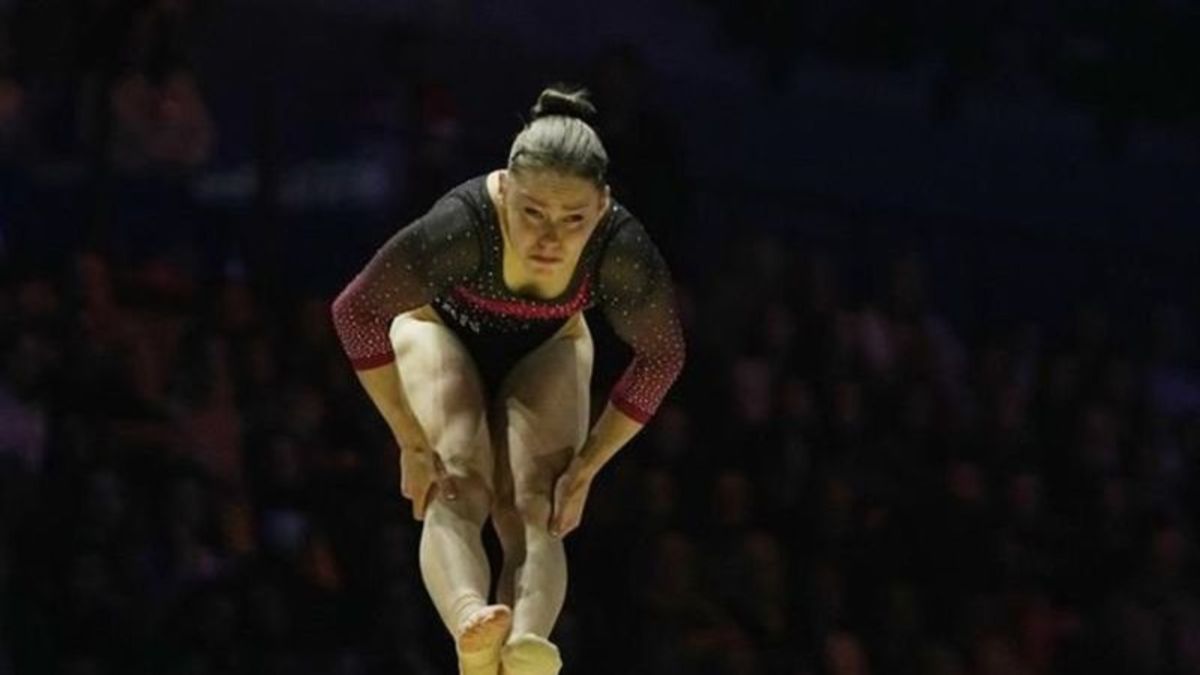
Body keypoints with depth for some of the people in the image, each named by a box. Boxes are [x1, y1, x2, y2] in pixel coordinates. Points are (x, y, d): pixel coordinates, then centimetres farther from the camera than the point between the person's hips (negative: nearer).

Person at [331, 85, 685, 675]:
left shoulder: (624, 253, -35)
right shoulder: (460, 227, -42)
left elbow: (660, 358, -14)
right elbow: (356, 313, -26)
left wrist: (585, 469, -15)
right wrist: (412, 444, -22)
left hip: (546, 347, 2)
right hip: (442, 328, -2)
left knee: (534, 510, -24)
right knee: (457, 490, -29)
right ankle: (471, 624, -56)